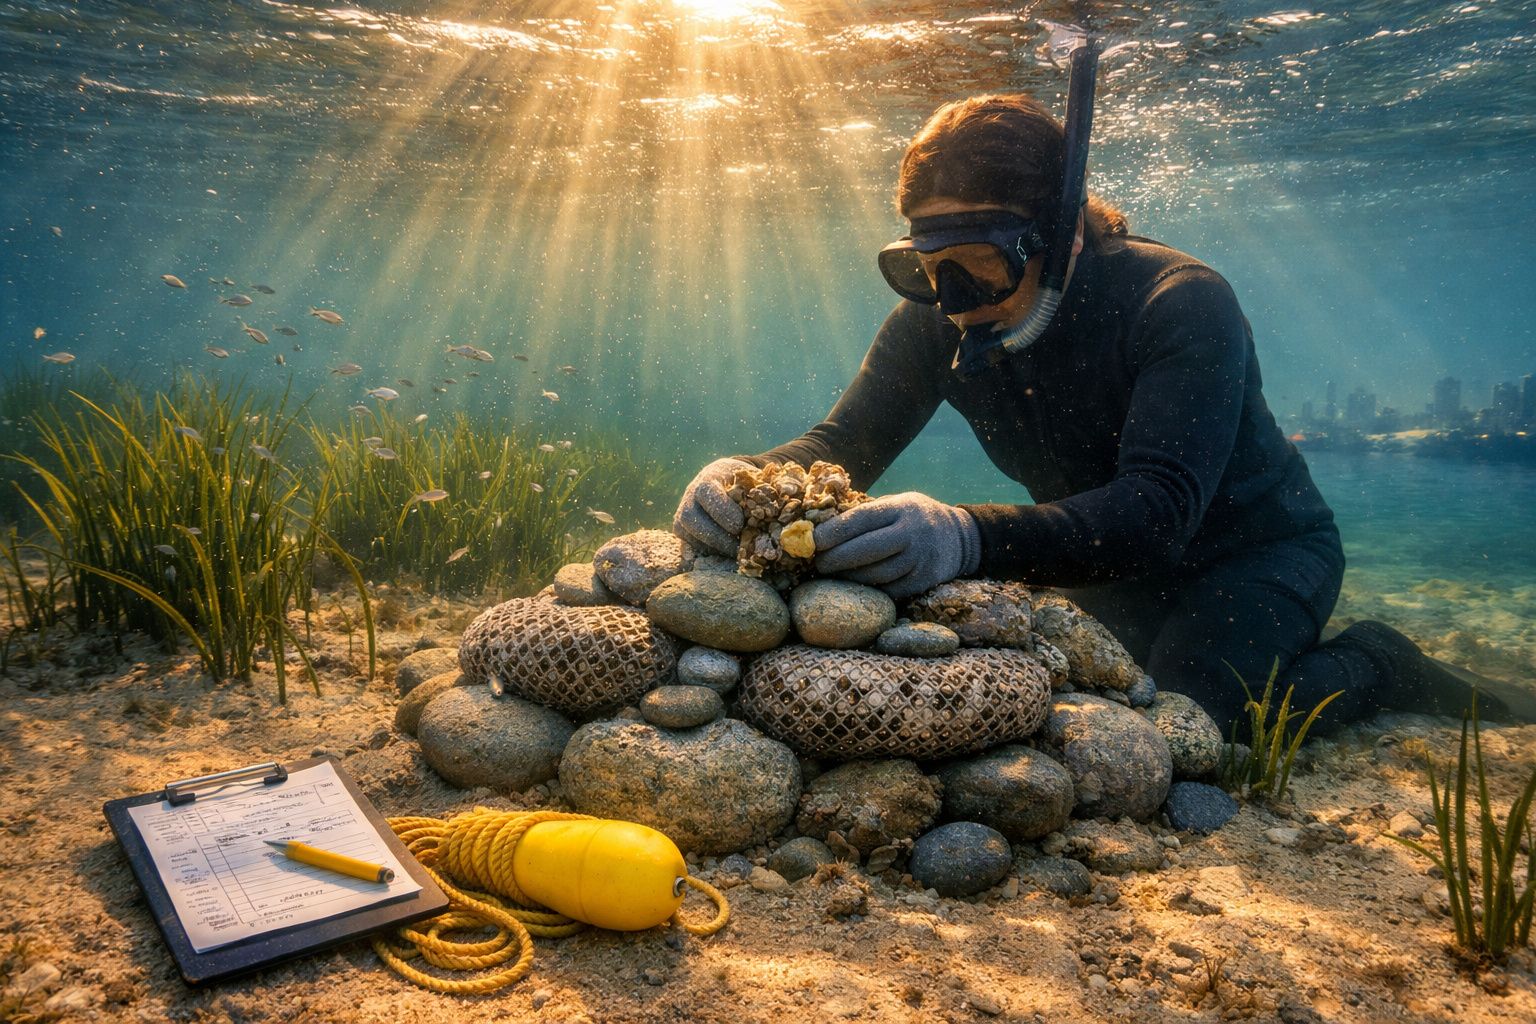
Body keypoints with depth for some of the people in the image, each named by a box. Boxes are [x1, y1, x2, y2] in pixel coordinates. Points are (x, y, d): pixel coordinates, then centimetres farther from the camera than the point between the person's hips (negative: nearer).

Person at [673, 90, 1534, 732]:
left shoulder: (1182, 303, -31)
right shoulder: (936, 319, -15)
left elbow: (1158, 512, -43)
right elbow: (846, 441, -17)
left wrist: (971, 538, -60)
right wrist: (753, 481, -41)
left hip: (1256, 551, -6)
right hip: (1110, 565, 7)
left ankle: (1372, 668, 6)